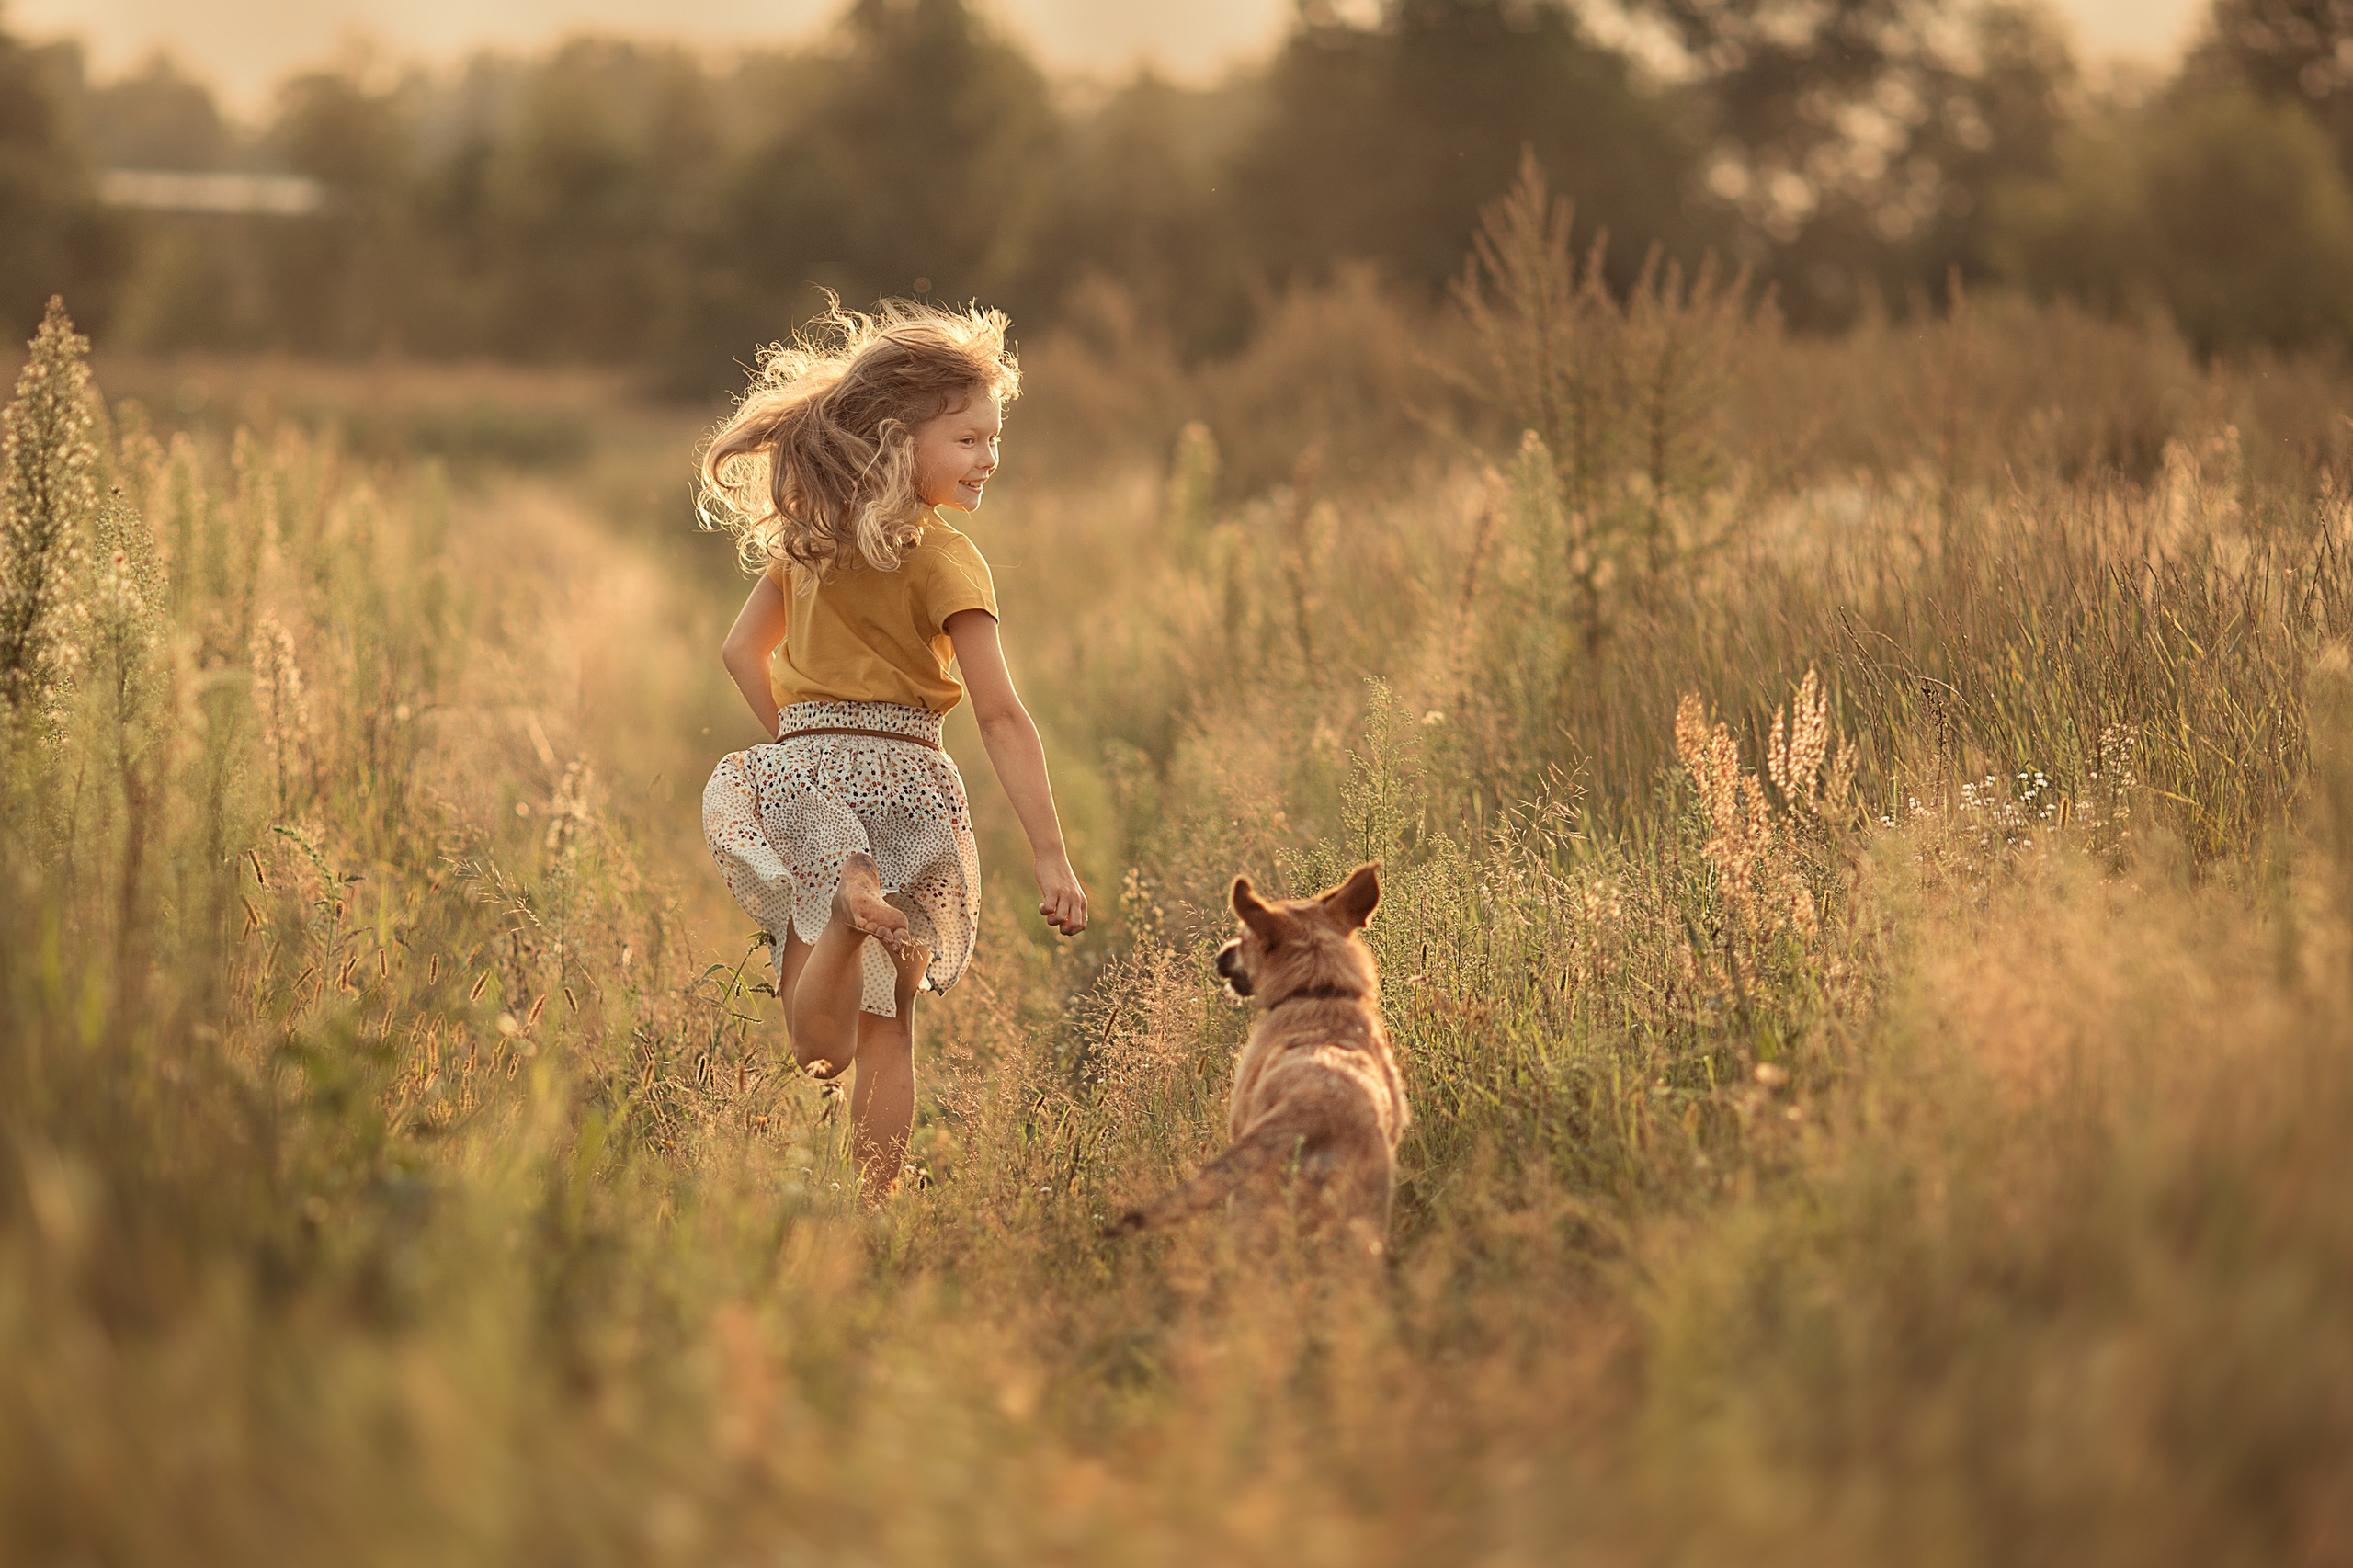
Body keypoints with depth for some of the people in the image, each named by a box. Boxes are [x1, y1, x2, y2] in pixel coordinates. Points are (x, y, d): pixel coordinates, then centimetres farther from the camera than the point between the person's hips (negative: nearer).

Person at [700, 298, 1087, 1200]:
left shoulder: (809, 534, 8)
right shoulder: (943, 559, -11)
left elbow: (743, 650, 19)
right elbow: (1001, 719, -15)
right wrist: (1051, 858, -16)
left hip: (803, 781, 4)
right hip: (898, 779, -4)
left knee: (817, 1042, 1)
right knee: (885, 1026, 9)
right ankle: (874, 1204, 3)